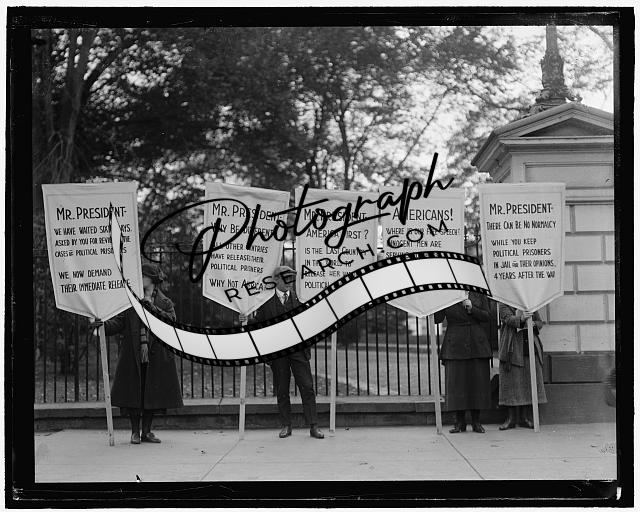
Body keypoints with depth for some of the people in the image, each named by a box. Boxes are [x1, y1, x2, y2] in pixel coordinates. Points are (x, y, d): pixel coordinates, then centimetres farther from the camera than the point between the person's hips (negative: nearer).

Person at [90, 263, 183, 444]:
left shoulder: (164, 303, 8)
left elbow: (172, 321, -8)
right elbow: (119, 323, 2)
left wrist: (153, 308, -16)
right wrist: (103, 324, -15)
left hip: (155, 356, 0)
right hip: (133, 354, 0)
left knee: (152, 393, 3)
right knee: (133, 392, -2)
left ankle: (146, 431, 14)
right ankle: (135, 432, 8)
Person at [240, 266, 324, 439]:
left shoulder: (298, 297, 8)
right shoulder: (266, 300, 5)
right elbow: (259, 321, 9)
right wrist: (246, 321, -9)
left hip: (298, 349, 0)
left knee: (307, 387, -4)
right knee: (282, 390, 6)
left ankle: (313, 426, 0)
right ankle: (286, 426, 16)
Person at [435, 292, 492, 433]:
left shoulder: (479, 295, 7)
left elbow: (486, 316, 1)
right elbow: (437, 319, -4)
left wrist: (471, 308, -14)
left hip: (477, 343, 1)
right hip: (455, 345, -1)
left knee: (478, 381, 0)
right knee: (456, 382, -2)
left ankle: (476, 421, 10)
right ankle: (460, 422, 7)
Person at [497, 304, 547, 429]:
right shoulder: (504, 306, 3)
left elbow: (540, 322, 18)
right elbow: (508, 319, -15)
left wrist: (533, 324, -6)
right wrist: (521, 318, -35)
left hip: (530, 348, 4)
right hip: (512, 350, -3)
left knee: (530, 382, 1)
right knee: (511, 383, -3)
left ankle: (526, 417, 7)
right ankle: (511, 418, 2)